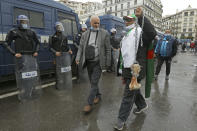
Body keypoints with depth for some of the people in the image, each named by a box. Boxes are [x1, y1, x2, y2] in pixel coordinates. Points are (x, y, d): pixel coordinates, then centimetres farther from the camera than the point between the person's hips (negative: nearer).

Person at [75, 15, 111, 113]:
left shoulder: (105, 34, -1)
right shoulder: (85, 34, 10)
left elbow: (108, 49, -1)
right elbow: (81, 47, 8)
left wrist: (107, 63, -4)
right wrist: (78, 58, -7)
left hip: (98, 63, -4)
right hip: (88, 62, 5)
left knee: (94, 83, -5)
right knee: (92, 82, 15)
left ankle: (89, 104, 6)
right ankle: (98, 96, 38)